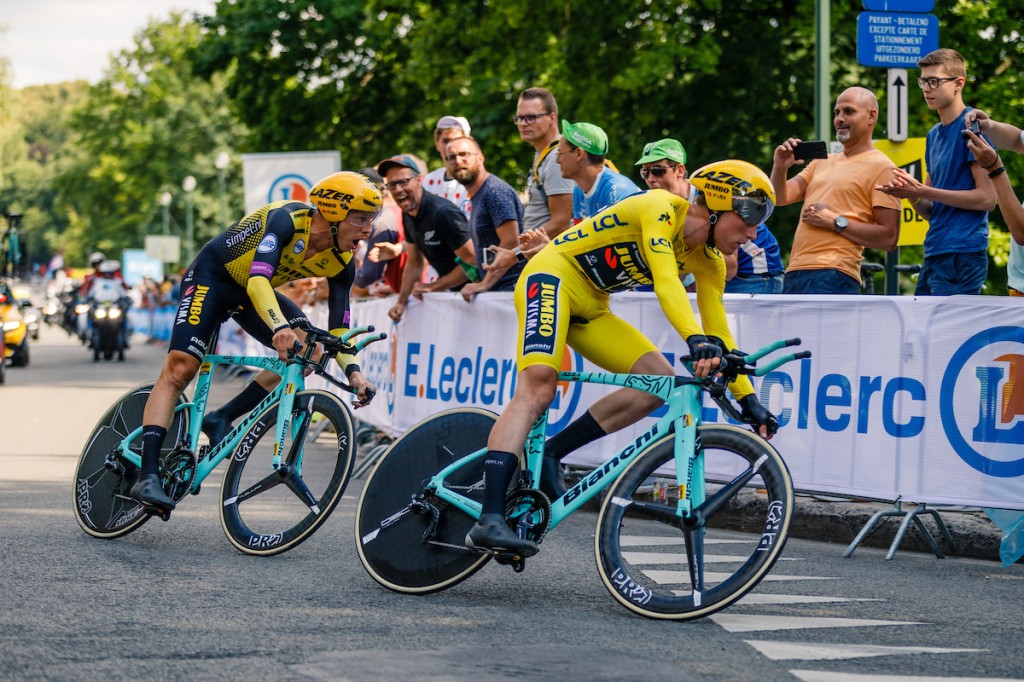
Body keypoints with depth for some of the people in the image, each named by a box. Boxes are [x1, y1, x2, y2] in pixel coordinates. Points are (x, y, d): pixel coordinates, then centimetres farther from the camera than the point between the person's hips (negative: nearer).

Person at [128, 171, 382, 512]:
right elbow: (258, 278, -45)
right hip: (212, 275, -7)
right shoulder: (289, 219, -32)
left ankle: (221, 419, -4)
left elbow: (338, 329, -9)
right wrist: (280, 327, -61)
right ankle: (147, 475, -22)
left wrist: (353, 371, -26)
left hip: (251, 291, 7)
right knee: (180, 367, -19)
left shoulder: (340, 262, -12)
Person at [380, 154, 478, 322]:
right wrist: (401, 302, 7)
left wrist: (432, 287, -17)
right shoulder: (408, 215, 5)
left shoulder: (444, 213, -23)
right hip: (450, 292, 8)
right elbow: (414, 263, 18)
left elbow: (472, 261, -24)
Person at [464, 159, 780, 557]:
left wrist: (748, 399, -5)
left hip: (590, 309, 9)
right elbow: (666, 282, -35)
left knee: (660, 382, -7)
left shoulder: (708, 262, 3)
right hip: (554, 276, -9)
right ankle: (489, 518, -39)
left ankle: (549, 454, -3)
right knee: (537, 387, -29)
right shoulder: (661, 209, -21)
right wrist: (697, 342, -49)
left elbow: (718, 332, 5)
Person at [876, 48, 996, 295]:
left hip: (962, 254, -9)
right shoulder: (934, 134, 19)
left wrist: (923, 191, -13)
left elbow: (986, 198, -14)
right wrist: (910, 193, -2)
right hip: (934, 256, 9)